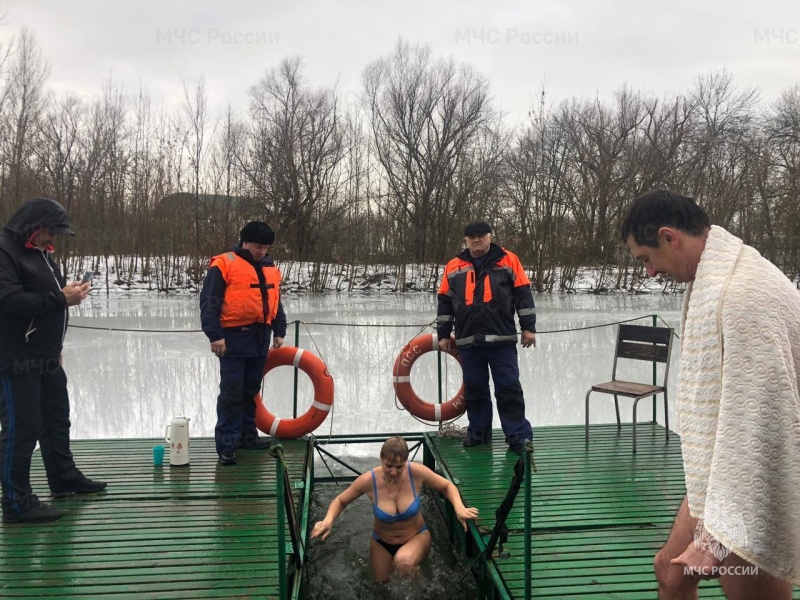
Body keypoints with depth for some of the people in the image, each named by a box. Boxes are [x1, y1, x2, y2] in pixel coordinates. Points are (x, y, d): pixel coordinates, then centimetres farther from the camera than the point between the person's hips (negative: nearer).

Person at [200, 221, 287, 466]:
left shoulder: (270, 268, 14)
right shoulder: (224, 264, -7)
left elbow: (276, 302, 23)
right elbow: (209, 303, -11)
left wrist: (279, 331, 16)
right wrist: (215, 335, -16)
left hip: (260, 338, 7)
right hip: (234, 337, -7)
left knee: (251, 389, 15)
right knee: (232, 391, -6)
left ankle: (247, 433, 27)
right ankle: (226, 444, 0)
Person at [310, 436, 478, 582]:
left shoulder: (417, 472, -28)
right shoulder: (368, 480, -27)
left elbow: (447, 486, -11)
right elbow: (340, 501, -11)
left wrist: (459, 508, -31)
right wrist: (329, 520, -32)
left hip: (416, 536, -2)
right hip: (382, 542, 2)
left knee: (404, 561, -35)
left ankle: (414, 566, 2)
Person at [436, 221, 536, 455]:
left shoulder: (508, 261, 2)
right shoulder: (454, 267, 9)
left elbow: (523, 295, 2)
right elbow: (445, 302, 14)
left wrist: (528, 327, -1)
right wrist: (443, 334, 12)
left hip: (502, 339, -3)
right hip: (468, 341, 3)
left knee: (509, 389, 0)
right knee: (474, 389, 10)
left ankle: (518, 436, 6)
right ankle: (478, 432, 23)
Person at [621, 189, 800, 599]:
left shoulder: (744, 293, -27)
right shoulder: (712, 279, 6)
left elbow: (764, 424, -29)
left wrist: (717, 538, -26)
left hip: (748, 497, -10)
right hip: (718, 481, 10)